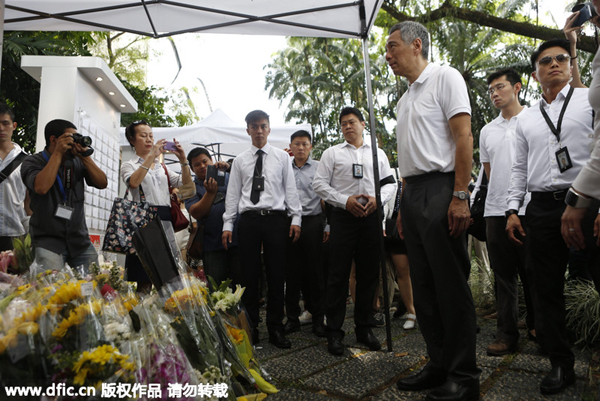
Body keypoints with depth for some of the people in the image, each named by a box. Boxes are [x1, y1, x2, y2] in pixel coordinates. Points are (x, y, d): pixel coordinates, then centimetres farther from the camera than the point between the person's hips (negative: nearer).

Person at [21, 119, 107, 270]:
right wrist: (58, 153, -16)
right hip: (48, 241, -3)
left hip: (80, 240, 4)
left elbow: (102, 183, -2)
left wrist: (85, 156, -10)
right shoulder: (33, 162, -3)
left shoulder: (77, 162, 7)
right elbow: (41, 187, -23)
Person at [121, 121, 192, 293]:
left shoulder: (162, 167, 22)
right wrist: (152, 155, -18)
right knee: (144, 281, -7)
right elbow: (133, 182, -15)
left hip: (165, 220, 5)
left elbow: (186, 184, 10)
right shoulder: (129, 165, 9)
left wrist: (183, 160, -3)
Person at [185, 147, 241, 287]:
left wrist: (228, 168, -12)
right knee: (216, 287, 5)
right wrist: (210, 193, -18)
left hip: (237, 239, 0)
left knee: (240, 281, 3)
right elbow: (196, 213, -6)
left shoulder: (227, 177, 13)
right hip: (212, 245, 0)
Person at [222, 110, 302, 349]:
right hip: (249, 219, 1)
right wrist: (228, 224, 4)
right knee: (250, 275, 4)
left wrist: (296, 218, -2)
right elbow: (233, 193, 11)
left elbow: (290, 189, 7)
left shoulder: (282, 157, 10)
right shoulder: (240, 160, 12)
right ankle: (250, 327, 16)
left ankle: (275, 328, 14)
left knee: (276, 275, 2)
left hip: (275, 219, -1)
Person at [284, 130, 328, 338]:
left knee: (315, 270, 0)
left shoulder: (319, 168, 6)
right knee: (292, 271, 5)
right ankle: (292, 317, 16)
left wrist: (328, 226, -5)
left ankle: (318, 318, 10)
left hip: (312, 221, -2)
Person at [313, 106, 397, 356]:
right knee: (339, 275, -4)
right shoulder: (332, 153, 11)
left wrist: (377, 199, -7)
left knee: (369, 274, 6)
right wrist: (345, 200, -10)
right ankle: (334, 333, 5)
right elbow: (319, 183, 3)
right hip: (343, 216, -2)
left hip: (371, 216, 3)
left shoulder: (378, 153, 18)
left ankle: (364, 328, 19)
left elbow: (390, 183, 14)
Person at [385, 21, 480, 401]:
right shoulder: (405, 99, 22)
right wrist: (404, 207, 14)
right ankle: (439, 365, 23)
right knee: (424, 286, 11)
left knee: (452, 287, -3)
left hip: (440, 188, -8)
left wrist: (460, 196, -19)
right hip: (412, 193, 9)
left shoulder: (445, 77, 0)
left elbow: (463, 137, -11)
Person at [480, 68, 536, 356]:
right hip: (495, 210, 4)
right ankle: (506, 334, 13)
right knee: (504, 275, 6)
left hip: (529, 209, -4)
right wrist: (501, 198, 11)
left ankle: (538, 327, 24)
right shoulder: (487, 131, 17)